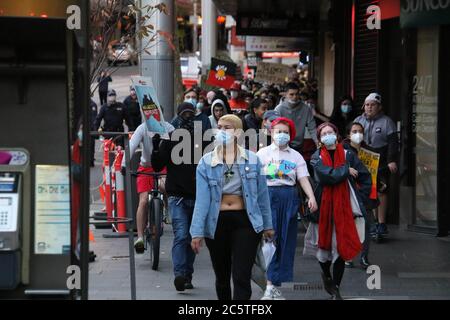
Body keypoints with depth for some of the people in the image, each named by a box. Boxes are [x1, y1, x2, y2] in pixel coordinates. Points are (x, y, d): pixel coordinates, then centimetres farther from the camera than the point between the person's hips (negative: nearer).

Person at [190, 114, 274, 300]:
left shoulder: (252, 160, 0)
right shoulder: (206, 162, -1)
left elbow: (262, 194, 7)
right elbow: (202, 199, -6)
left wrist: (267, 225, 10)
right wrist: (197, 231, -12)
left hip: (245, 221, -1)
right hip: (217, 222, 1)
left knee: (241, 277, -9)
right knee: (221, 277, 15)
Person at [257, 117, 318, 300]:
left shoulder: (296, 156, 13)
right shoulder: (263, 153, 8)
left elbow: (303, 178, 4)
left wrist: (311, 197, -12)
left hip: (289, 199, 3)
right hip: (268, 195, -3)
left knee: (286, 241, 2)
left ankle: (275, 286, 8)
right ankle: (270, 284, -8)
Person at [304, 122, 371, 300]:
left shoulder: (348, 155, 6)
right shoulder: (317, 158, 2)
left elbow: (365, 178, 8)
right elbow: (327, 175, -17)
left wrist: (360, 199, 1)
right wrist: (346, 170, -7)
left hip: (345, 207, 1)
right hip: (324, 206, 0)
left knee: (341, 247, -3)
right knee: (325, 243, 6)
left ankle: (336, 287, 7)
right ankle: (326, 275, 36)